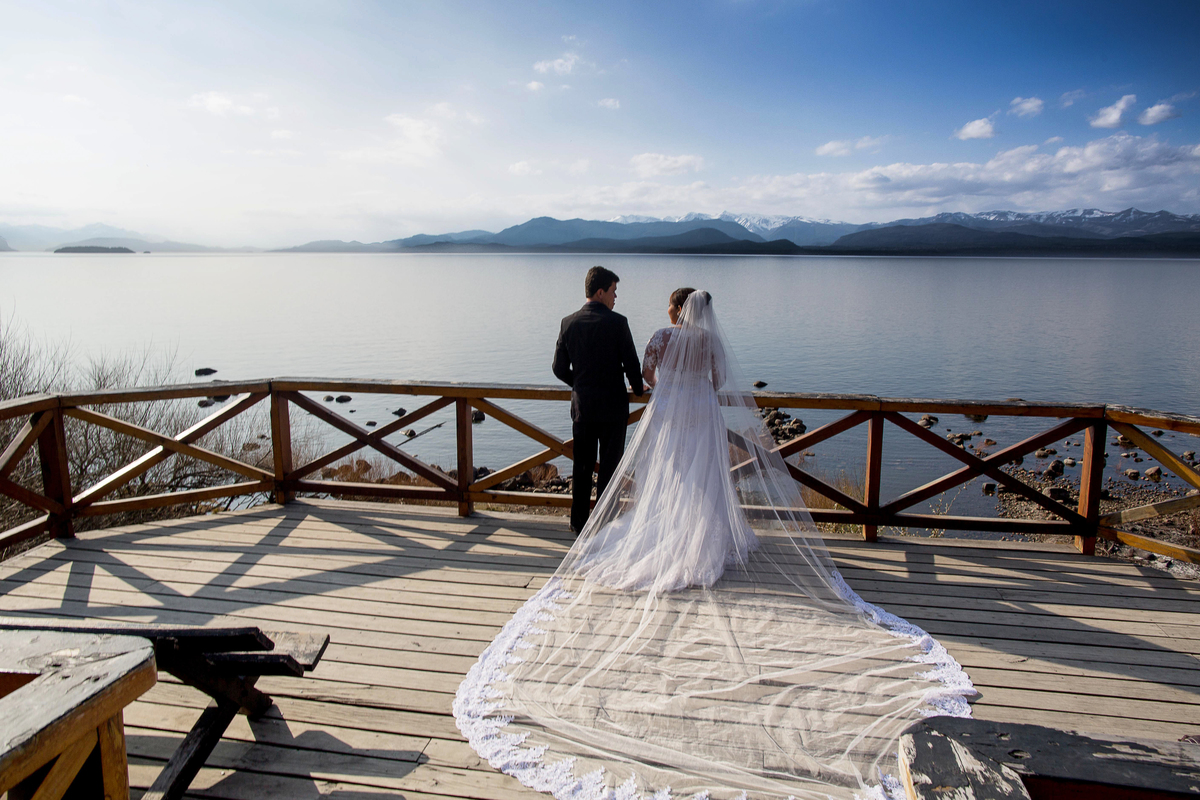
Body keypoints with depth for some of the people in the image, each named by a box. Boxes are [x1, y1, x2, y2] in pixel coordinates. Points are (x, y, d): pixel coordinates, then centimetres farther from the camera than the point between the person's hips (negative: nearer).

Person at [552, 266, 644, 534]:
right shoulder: (617, 322, -12)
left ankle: (579, 521, 23)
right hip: (612, 406, -4)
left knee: (582, 466, 15)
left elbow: (560, 368, 4)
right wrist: (638, 389, 12)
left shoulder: (568, 323, 0)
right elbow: (631, 364, -8)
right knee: (610, 466, 6)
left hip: (581, 406, 4)